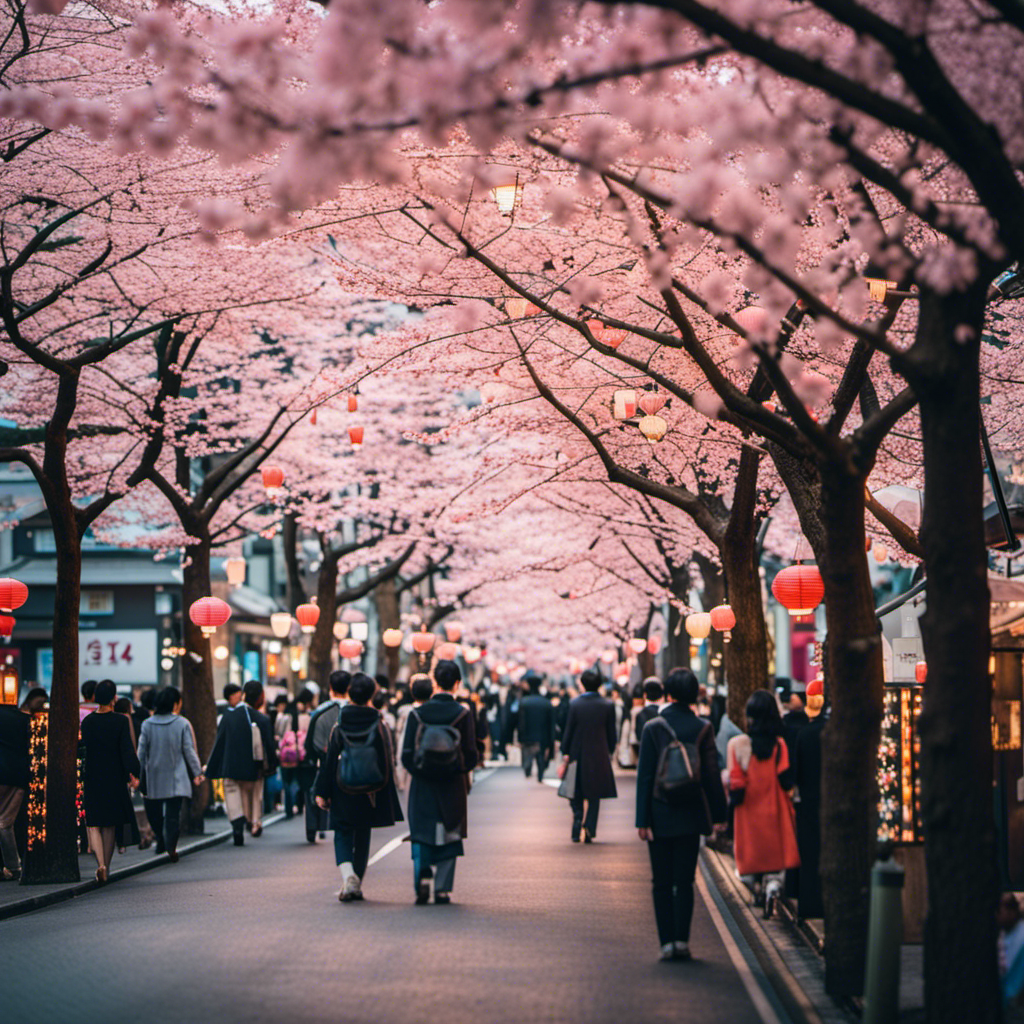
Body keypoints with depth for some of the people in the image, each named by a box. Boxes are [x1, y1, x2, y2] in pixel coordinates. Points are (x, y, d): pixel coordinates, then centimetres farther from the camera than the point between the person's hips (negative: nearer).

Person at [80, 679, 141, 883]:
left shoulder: (87, 722, -2)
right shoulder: (121, 721, -7)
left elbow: (82, 750, 2)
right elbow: (127, 749, -12)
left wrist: (81, 778, 10)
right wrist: (133, 773, -11)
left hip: (91, 780, 0)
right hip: (114, 780, 0)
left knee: (94, 823, 4)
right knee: (111, 824, 13)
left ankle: (100, 864, -16)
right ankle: (106, 866, 16)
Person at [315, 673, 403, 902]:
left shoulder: (339, 725, -7)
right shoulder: (379, 725, -5)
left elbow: (330, 760, -5)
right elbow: (388, 761, -2)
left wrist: (323, 792, 0)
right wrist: (385, 792, 7)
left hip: (343, 789, -1)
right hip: (369, 791, 1)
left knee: (343, 835, 6)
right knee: (362, 837, 13)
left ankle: (348, 875, -18)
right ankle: (356, 886, 17)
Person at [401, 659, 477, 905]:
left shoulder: (417, 714, -4)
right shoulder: (463, 714, -7)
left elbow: (407, 754, -4)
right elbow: (471, 755, -5)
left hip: (422, 784, 1)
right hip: (452, 786, 0)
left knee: (421, 833, 10)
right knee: (449, 836, 8)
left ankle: (422, 875, -11)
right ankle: (443, 889, 6)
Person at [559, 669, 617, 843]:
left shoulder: (575, 704, -8)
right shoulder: (607, 706, -5)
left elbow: (568, 731, -5)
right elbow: (611, 734, 0)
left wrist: (565, 755, 0)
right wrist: (609, 753, 12)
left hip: (578, 755, 0)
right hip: (599, 756, 0)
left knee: (576, 796, 12)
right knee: (594, 796, 9)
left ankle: (576, 831, 0)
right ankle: (589, 830, -1)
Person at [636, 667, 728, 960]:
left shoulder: (653, 728, -6)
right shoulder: (703, 728, -3)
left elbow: (644, 776, -6)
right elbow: (711, 774, -1)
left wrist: (642, 820, -4)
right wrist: (718, 813, 7)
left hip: (660, 815, -1)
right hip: (690, 815, 1)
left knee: (662, 882, 6)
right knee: (685, 880, 7)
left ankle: (667, 942, 3)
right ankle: (682, 939, 0)